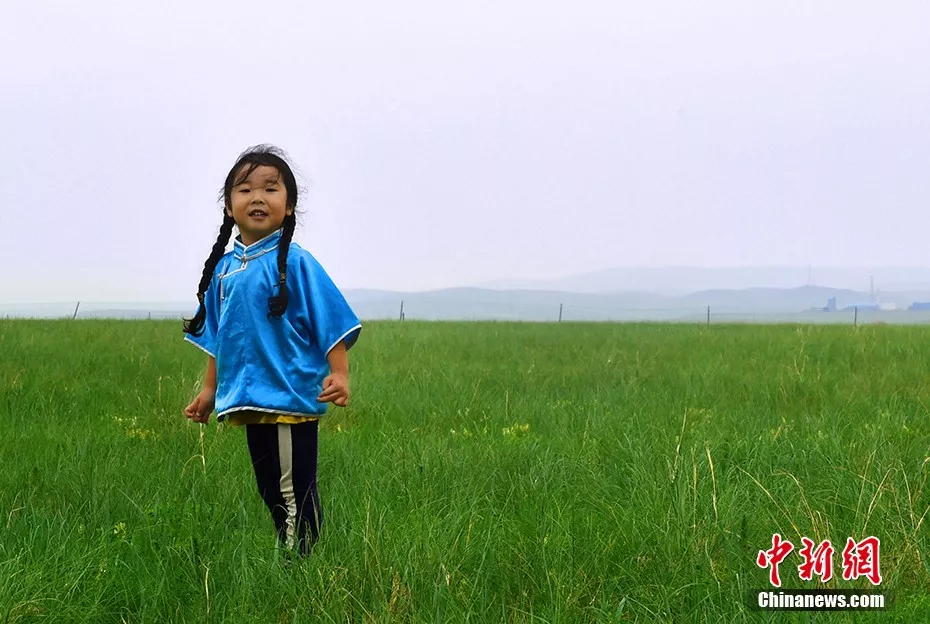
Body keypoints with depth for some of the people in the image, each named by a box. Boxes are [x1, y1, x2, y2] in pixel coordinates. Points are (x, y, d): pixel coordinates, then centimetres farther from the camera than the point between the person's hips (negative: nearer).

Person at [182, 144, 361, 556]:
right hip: (250, 402, 7)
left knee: (295, 497, -2)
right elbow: (217, 337, 19)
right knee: (271, 495, 15)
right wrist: (210, 389, 19)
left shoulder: (294, 262, -9)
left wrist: (339, 375, -20)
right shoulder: (224, 267, 9)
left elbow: (332, 323, -10)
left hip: (291, 399, -7)